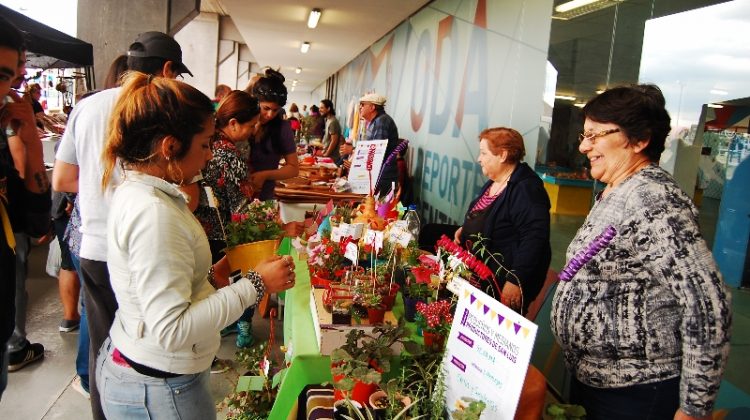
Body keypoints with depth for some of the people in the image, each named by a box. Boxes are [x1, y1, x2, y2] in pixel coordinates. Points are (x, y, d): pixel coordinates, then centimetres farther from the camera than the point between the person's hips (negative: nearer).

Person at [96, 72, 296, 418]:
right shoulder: (154, 212, -27)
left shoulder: (134, 191, 4)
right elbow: (172, 330, -29)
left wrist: (209, 275, 2)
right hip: (160, 389, -9)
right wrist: (255, 285, -25)